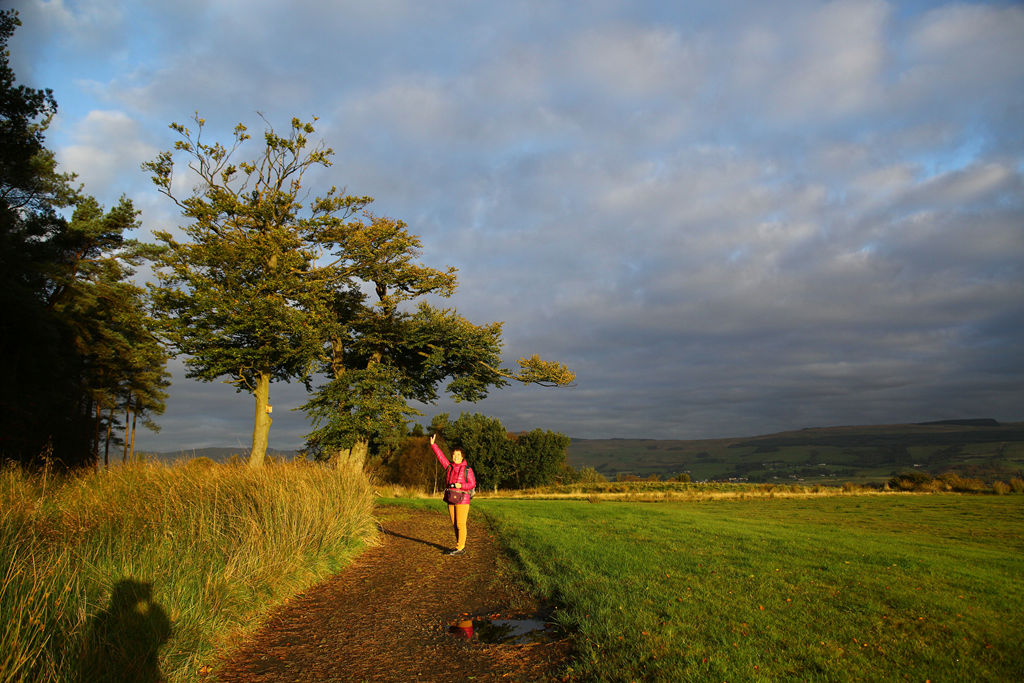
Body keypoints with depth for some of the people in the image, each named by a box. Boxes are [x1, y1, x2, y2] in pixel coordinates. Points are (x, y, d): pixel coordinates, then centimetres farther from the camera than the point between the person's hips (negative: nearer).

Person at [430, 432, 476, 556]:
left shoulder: (467, 469, -4)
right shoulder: (449, 467, 9)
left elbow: (472, 484, -4)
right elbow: (440, 456, 11)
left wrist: (461, 485, -19)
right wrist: (433, 445, 6)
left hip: (462, 500, -6)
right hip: (451, 500, 6)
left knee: (460, 524, -5)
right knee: (454, 525, 11)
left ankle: (460, 548, -1)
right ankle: (461, 546, 21)